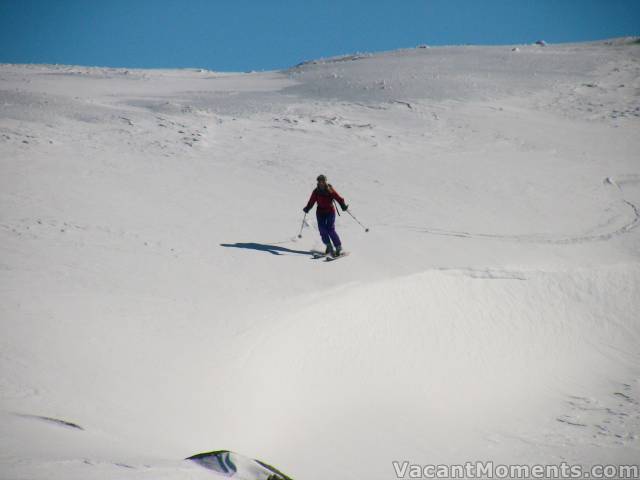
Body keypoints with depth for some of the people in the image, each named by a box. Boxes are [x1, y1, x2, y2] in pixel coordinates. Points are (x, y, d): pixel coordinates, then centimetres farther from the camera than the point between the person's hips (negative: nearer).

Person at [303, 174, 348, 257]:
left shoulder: (330, 190, -7)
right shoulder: (316, 191, 3)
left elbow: (338, 198, -13)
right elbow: (311, 201, 7)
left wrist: (343, 206, -26)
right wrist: (307, 208, -6)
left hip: (330, 211, -4)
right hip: (320, 212, 4)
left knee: (330, 229, -14)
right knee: (322, 229, -10)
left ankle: (338, 246, -4)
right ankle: (329, 246, 2)